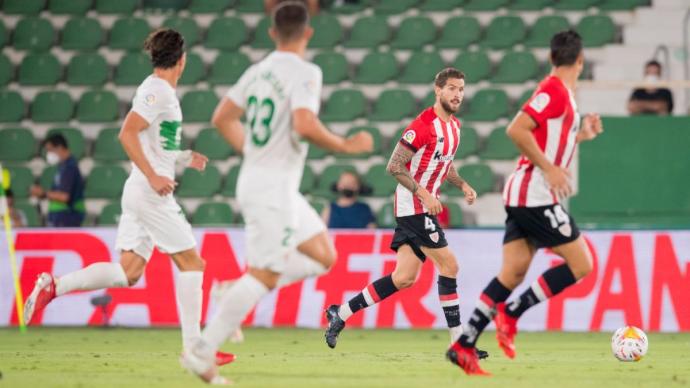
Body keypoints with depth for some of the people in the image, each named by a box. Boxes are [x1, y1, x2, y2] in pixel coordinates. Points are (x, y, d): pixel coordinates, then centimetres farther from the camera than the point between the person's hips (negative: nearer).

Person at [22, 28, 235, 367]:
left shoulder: (158, 90, 17)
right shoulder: (158, 92, -13)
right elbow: (127, 134, -22)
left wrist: (185, 157, 27)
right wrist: (153, 176, -25)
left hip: (141, 191, 9)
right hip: (151, 193, -9)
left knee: (128, 271, 4)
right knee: (191, 262, -2)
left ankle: (54, 286, -2)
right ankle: (193, 347, 0)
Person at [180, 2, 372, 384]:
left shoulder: (258, 71, 11)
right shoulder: (304, 72, -13)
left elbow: (222, 118, 16)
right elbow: (305, 125, -26)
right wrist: (345, 146, -13)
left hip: (254, 178, 9)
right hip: (274, 186, -9)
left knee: (323, 256, 14)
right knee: (264, 275, -7)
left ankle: (235, 295, 7)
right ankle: (202, 351, -8)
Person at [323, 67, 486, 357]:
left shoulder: (454, 125, 13)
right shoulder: (423, 124, -16)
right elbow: (394, 166, -17)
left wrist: (462, 185, 10)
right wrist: (423, 194, -21)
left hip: (425, 205, 9)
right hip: (413, 205, -9)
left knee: (404, 278, 4)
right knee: (449, 266, -10)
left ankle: (340, 314, 11)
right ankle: (458, 341, -4)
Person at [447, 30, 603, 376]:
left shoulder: (561, 93, 17)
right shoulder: (555, 90, -12)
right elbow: (517, 130, -23)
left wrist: (582, 135, 18)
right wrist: (550, 169, -20)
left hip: (522, 196, 9)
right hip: (536, 195, -9)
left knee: (513, 272, 5)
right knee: (581, 264, -6)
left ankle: (464, 346, -1)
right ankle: (510, 314, -7)